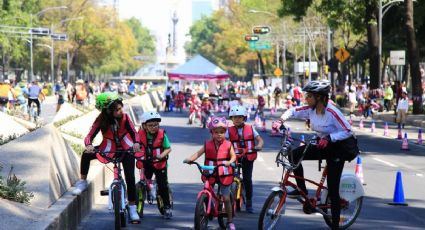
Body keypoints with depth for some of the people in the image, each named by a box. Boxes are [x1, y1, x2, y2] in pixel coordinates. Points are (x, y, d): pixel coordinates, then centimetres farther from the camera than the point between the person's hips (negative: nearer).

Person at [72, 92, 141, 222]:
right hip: (109, 149, 1)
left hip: (126, 149, -1)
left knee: (130, 177, -10)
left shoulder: (124, 117, -18)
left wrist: (136, 143, -50)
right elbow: (90, 136, -24)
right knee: (86, 155, -24)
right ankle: (82, 182, -7)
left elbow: (134, 132, -27)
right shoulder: (101, 120, -18)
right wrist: (88, 145, -48)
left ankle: (132, 208, 3)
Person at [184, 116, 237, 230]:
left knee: (226, 198, 0)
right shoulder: (208, 144, -1)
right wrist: (190, 159, -28)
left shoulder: (228, 144, -2)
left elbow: (233, 156, -4)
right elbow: (198, 153, -10)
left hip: (224, 175, -1)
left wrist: (229, 162, -26)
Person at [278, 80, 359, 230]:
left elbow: (347, 132, -25)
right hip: (324, 146, 7)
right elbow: (293, 111, 4)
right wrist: (282, 119, -16)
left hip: (338, 148, -7)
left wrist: (329, 137, -36)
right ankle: (302, 189, 2)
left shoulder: (331, 112, -27)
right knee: (295, 154, -11)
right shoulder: (310, 110, -7)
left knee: (333, 189, -6)